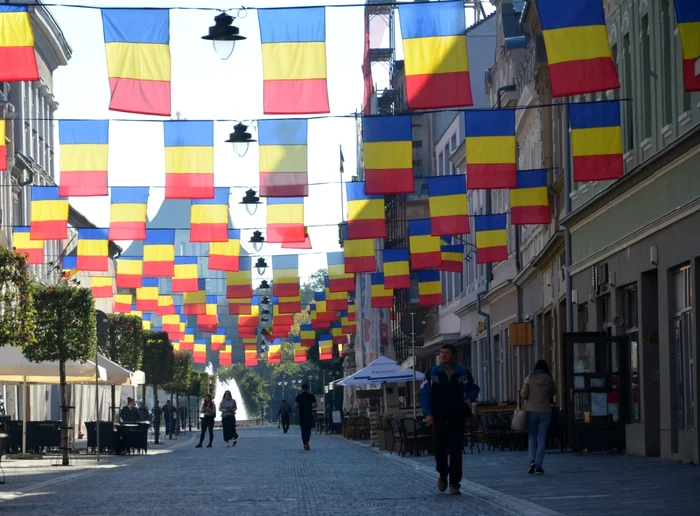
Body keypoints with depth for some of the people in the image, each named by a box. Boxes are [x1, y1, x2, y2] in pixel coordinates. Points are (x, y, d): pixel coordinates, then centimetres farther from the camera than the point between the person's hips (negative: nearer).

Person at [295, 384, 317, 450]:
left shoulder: (299, 396, 0)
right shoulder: (311, 396, -2)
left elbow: (295, 406, -6)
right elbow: (314, 405, -7)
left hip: (301, 415, 1)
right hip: (309, 415, -1)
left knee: (303, 430, 10)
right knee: (308, 429, 3)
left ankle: (305, 444, 7)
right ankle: (307, 443, -17)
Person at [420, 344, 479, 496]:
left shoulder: (463, 374, 5)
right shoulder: (432, 374, 3)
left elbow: (474, 388, 21)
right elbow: (425, 394, 0)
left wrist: (469, 398, -1)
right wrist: (428, 413, -12)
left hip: (457, 419, 0)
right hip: (439, 419, 0)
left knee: (456, 452, -6)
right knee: (440, 450, 4)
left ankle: (454, 484, -2)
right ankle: (443, 475, 32)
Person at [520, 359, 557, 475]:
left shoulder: (530, 378, -6)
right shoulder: (549, 380, -3)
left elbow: (523, 395, -7)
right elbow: (553, 392, 9)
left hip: (532, 411, 0)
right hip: (545, 412, 0)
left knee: (532, 437, 12)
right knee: (541, 439, 6)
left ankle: (532, 460, -8)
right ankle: (538, 465, 2)